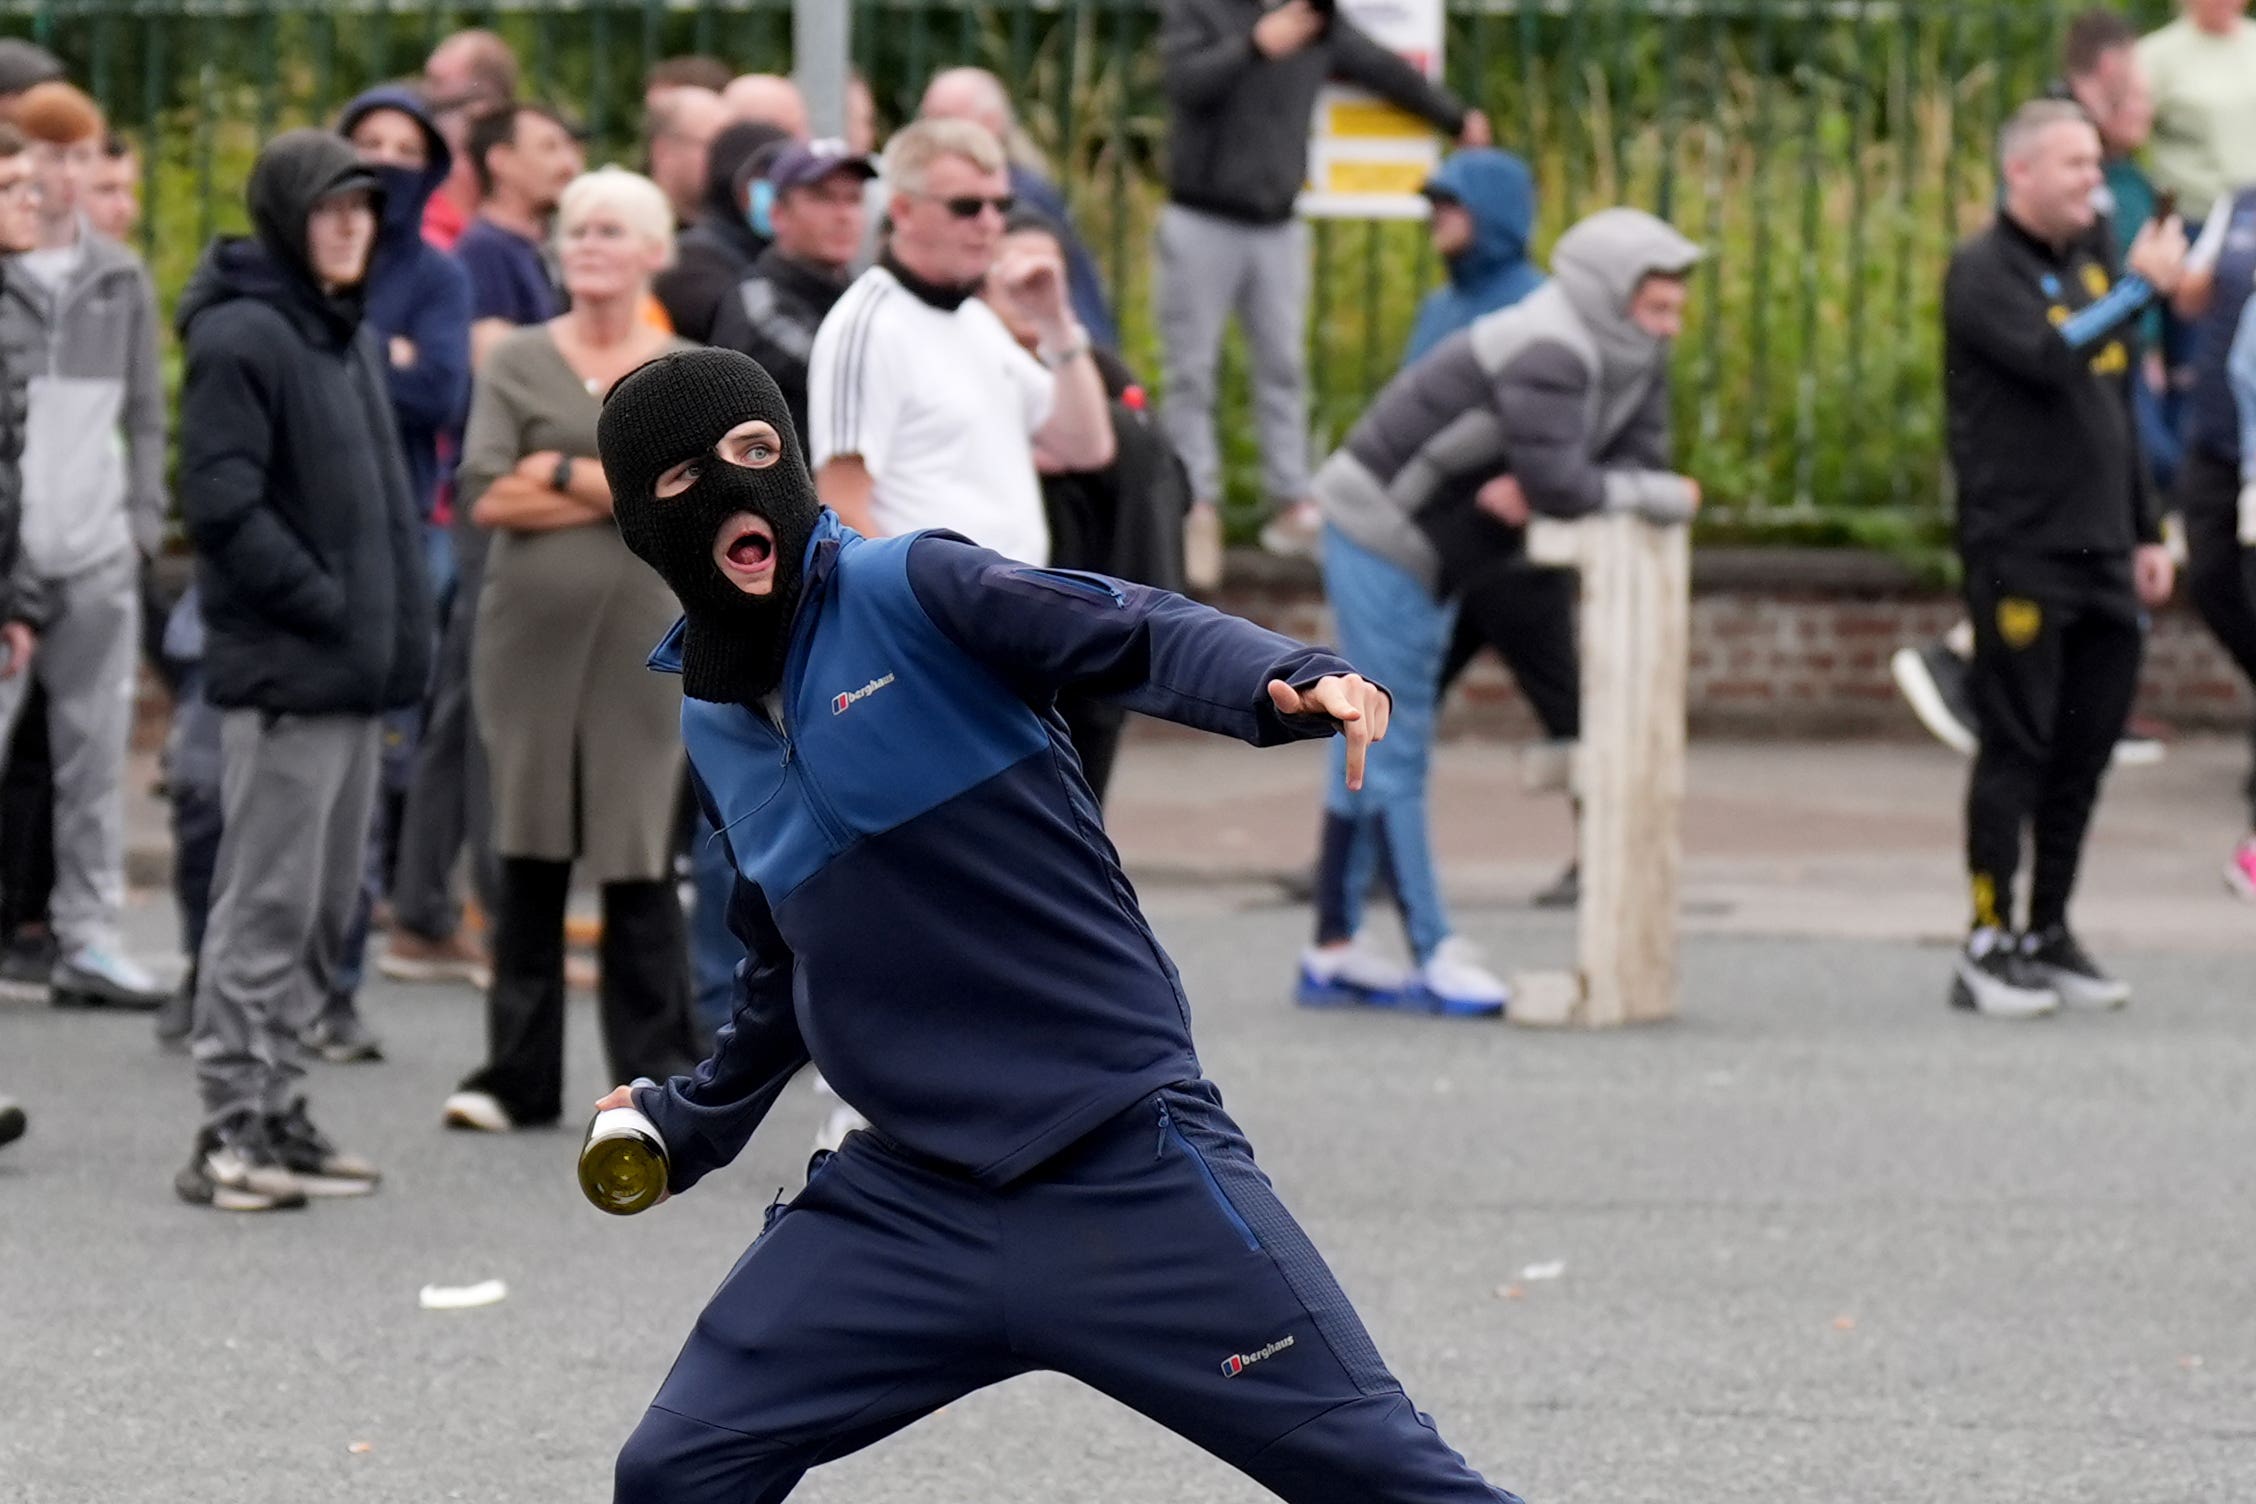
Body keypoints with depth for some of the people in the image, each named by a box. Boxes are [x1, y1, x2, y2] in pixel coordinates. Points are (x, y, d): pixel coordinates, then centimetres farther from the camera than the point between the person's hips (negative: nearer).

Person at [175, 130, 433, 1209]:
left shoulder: (348, 335, 17)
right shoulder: (242, 337, -12)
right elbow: (222, 505, -19)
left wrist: (398, 624, 12)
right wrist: (325, 604, -18)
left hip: (357, 671, 9)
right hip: (284, 671, -9)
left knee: (323, 907, 13)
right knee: (268, 900, -7)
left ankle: (274, 1110, 20)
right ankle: (232, 1127, -3)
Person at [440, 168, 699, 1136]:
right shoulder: (519, 363, 8)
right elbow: (485, 496, -5)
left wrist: (558, 471, -7)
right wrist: (619, 489, -8)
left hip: (641, 636, -1)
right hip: (529, 631, 1)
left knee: (639, 863, -2)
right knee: (529, 856, 4)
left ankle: (655, 1076, 4)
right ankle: (517, 1073, 10)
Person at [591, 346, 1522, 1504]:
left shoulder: (909, 591, -6)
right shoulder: (712, 729, 12)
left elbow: (1137, 635, -21)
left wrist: (1286, 683, -39)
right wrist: (693, 1123, 36)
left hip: (1127, 1170, -6)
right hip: (912, 1201, 6)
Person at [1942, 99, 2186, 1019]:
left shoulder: (2092, 266, 17)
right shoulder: (1983, 273, -7)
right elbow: (2050, 357, -25)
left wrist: (2146, 532, 20)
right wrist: (2142, 287, -20)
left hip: (2101, 560, 7)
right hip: (2019, 554, -7)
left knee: (2085, 752, 8)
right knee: (2016, 750, -5)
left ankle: (2050, 935, 17)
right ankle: (1988, 945, -1)